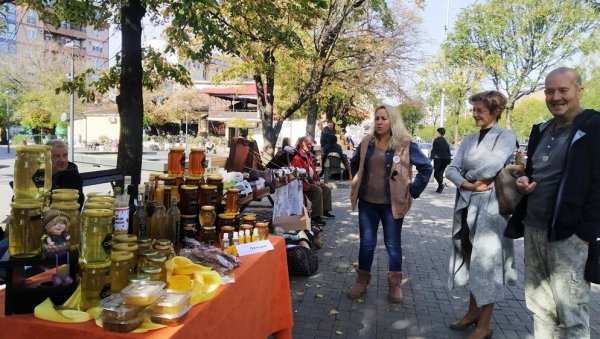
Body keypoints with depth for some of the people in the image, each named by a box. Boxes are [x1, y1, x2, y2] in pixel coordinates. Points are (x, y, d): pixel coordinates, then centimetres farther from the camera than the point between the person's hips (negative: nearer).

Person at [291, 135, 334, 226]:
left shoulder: (307, 155, 17)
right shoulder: (297, 157, -16)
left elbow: (313, 169, 22)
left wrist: (316, 180, 7)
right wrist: (311, 182, -20)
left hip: (312, 180, 11)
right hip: (303, 182, -10)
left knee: (326, 189, 6)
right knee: (318, 190, -28)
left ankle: (325, 210, 16)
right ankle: (315, 217, -26)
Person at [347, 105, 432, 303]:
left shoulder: (405, 145, -7)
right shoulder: (366, 143, 4)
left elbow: (426, 168, -2)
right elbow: (354, 164, 21)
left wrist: (413, 191, -5)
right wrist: (358, 184, 12)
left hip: (392, 203, -3)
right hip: (367, 202, 3)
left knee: (393, 244, 7)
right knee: (366, 243, 8)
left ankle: (395, 286, 21)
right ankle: (362, 282, 22)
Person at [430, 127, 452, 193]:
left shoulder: (436, 140, -5)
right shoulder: (446, 141, 10)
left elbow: (433, 150, -9)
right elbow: (448, 151, 12)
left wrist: (431, 157, -6)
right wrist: (449, 159, 16)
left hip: (438, 159, -5)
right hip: (445, 159, 5)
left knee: (436, 173, -1)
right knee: (441, 173, 12)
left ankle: (441, 184, -23)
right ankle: (440, 188, 10)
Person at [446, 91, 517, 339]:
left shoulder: (505, 136, -6)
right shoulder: (469, 139, 12)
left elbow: (491, 167, -20)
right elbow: (451, 169, 4)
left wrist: (468, 175, -4)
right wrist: (469, 184, -12)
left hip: (490, 207, -6)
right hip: (466, 205, 6)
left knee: (486, 262, 2)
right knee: (470, 260, 14)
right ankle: (473, 311, 30)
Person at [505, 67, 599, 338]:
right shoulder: (541, 131, 14)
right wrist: (524, 181, 1)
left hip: (569, 234, -7)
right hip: (533, 229, 7)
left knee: (570, 312, 0)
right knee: (539, 306, 15)